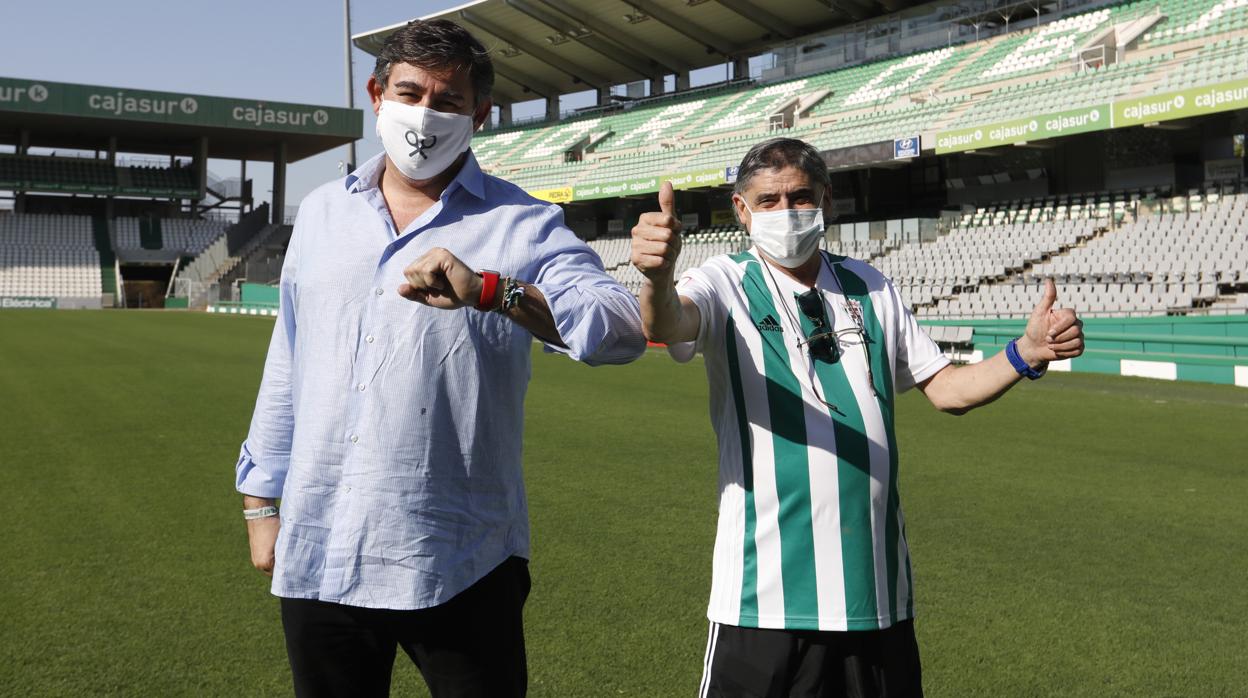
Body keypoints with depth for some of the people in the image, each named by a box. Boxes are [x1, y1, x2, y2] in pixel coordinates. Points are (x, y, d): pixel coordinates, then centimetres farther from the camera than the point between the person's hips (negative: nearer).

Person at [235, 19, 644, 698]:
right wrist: (260, 502, 16)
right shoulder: (321, 213, 13)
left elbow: (623, 330, -17)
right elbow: (286, 367, 17)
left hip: (457, 567, -4)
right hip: (316, 558, 4)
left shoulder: (521, 225, -2)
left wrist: (488, 290, -30)